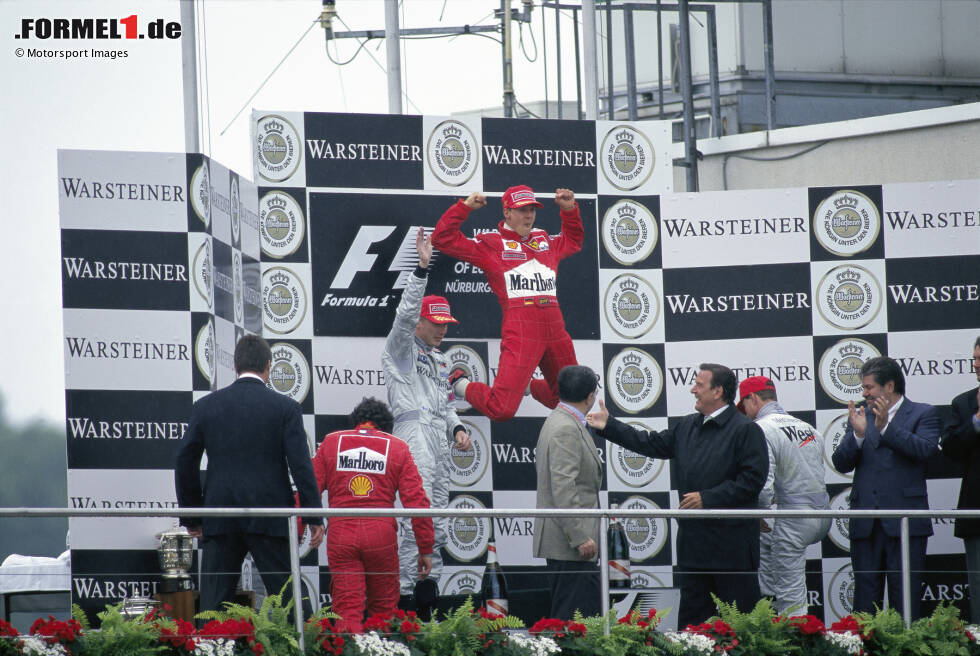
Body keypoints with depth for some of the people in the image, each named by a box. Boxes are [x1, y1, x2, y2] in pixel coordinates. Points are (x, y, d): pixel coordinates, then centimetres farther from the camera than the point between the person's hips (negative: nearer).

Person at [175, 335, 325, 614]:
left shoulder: (206, 406, 5)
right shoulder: (285, 407, -2)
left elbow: (185, 462, 6)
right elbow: (301, 465, -6)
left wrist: (192, 517, 15)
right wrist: (314, 518, -1)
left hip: (220, 519, 1)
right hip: (269, 520, -1)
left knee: (214, 601, 4)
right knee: (289, 595, 2)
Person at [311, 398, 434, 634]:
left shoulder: (331, 443, 10)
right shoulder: (397, 448, 9)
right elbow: (417, 501, 3)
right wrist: (426, 549, 7)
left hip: (340, 535, 0)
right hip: (381, 535, 0)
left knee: (347, 609, -2)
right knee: (384, 610, 14)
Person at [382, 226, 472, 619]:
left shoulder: (439, 363, 26)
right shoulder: (401, 351, 3)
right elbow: (405, 313, -14)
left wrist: (457, 428, 10)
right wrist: (422, 269, -21)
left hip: (439, 444, 8)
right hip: (413, 436, -8)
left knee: (436, 525, 7)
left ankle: (428, 595, 9)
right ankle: (406, 595, -18)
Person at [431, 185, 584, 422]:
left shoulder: (545, 240, 22)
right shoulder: (490, 243, 5)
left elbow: (573, 241, 43)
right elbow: (443, 238, 1)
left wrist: (569, 209, 28)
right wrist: (464, 207, -5)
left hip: (555, 330, 6)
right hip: (519, 331, -6)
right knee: (502, 410, -15)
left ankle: (527, 385, 42)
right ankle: (459, 384, 14)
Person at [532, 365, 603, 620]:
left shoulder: (557, 422, 16)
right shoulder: (566, 429, -17)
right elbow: (563, 487, -23)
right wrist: (580, 537, -24)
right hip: (567, 542, -11)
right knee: (573, 618, -10)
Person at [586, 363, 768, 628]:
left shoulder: (745, 430, -9)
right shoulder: (688, 427, 15)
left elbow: (753, 479, -15)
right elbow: (653, 444, 24)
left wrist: (708, 498, -17)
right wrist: (609, 426, 20)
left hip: (732, 546, -8)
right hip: (694, 542, 8)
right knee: (692, 615, 10)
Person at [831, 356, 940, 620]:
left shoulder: (922, 414, 4)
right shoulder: (860, 417, 14)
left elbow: (925, 449, -15)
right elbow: (841, 463, 5)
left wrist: (885, 427, -21)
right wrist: (858, 434, -12)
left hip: (905, 523, -4)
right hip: (866, 525, 4)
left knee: (905, 599, -3)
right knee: (865, 596, 5)